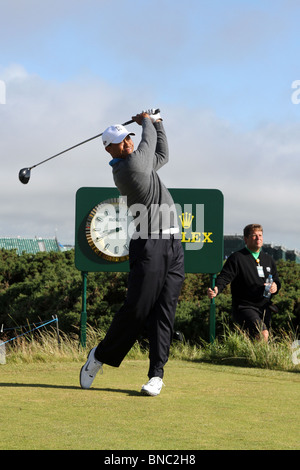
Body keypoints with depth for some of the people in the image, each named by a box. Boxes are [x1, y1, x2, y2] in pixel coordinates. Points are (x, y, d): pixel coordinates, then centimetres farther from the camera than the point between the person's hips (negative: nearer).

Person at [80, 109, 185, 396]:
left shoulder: (138, 164, 18)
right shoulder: (129, 166, -10)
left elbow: (162, 154, 36)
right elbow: (149, 142, 5)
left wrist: (155, 122, 30)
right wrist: (147, 122, 24)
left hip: (173, 246, 8)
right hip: (149, 245, -8)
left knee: (163, 311, 1)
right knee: (136, 309, -10)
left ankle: (156, 374, 0)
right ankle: (100, 356, 11)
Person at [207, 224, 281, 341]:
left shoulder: (268, 259, 18)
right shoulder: (237, 258, -2)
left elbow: (276, 280, 26)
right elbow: (224, 277, -11)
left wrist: (275, 286, 0)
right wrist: (216, 289, -32)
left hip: (264, 308, 7)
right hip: (244, 308, -7)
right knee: (263, 333, -27)